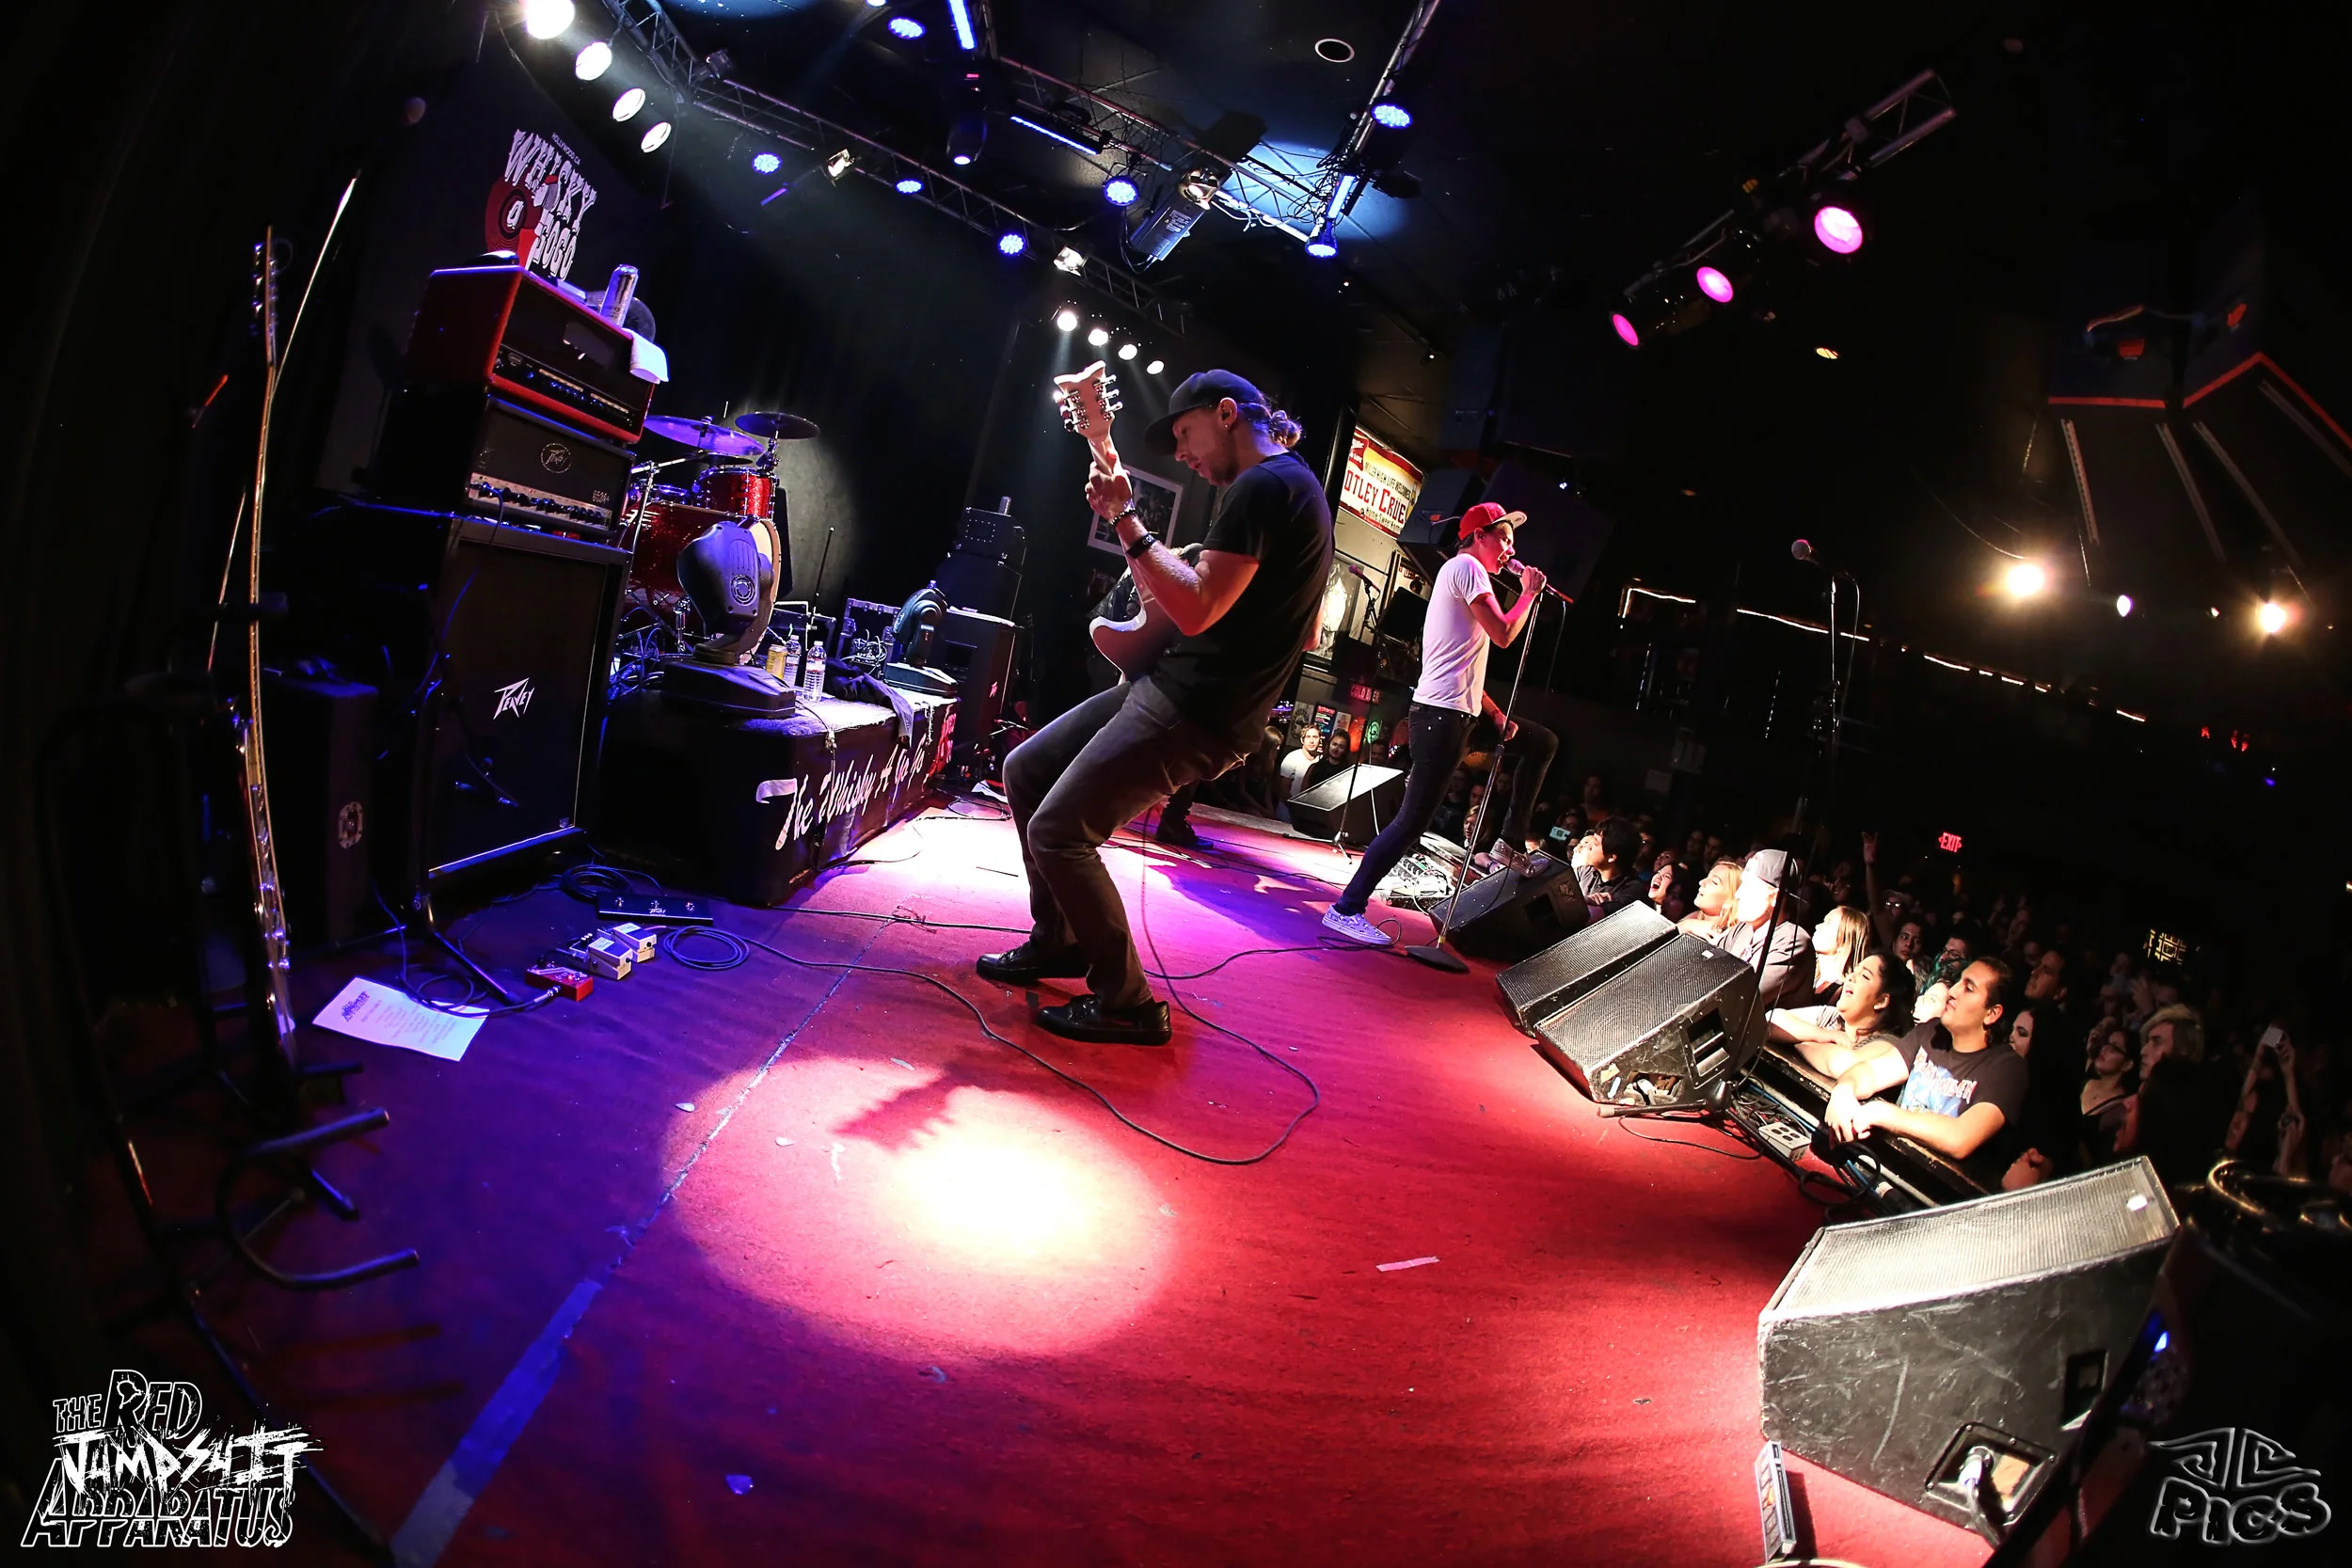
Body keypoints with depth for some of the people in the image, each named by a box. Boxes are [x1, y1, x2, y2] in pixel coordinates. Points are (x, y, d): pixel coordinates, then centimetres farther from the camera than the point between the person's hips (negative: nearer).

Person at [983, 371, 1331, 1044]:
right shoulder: (1292, 485, 18)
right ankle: (1058, 942, 25)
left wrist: (1124, 518, -17)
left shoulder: (1263, 486, -15)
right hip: (1169, 686, 11)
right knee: (1025, 773, 14)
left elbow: (1195, 611, -24)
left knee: (1057, 831, -13)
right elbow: (1306, 632, 24)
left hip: (1196, 713, -11)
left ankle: (1127, 1004, 1)